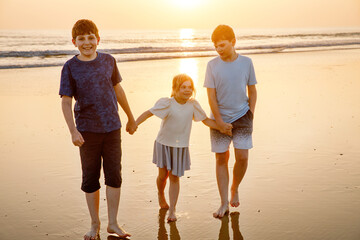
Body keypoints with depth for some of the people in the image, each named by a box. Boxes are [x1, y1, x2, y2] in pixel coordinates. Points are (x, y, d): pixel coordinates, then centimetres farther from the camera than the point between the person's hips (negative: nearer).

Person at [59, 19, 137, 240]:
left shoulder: (109, 61, 4)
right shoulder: (70, 68, -4)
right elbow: (66, 102, -6)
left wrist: (130, 117, 22)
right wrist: (73, 131, -18)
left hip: (112, 127, 2)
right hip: (87, 130, -2)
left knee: (114, 175, 4)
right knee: (90, 178, 7)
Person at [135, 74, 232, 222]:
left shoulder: (193, 104, -6)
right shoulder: (167, 103, -16)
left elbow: (206, 120, 3)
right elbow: (149, 113, -18)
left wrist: (222, 127, -6)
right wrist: (134, 124, -29)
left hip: (181, 146, 2)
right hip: (164, 143, -2)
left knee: (174, 177, 3)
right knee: (163, 174, 6)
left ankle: (172, 210, 9)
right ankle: (160, 195, 40)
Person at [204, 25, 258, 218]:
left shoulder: (246, 63, -2)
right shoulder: (212, 65, -5)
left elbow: (252, 91, 7)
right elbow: (211, 96, -5)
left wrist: (250, 115, 2)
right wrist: (219, 121, -8)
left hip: (242, 117, 0)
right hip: (220, 118, 0)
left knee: (242, 157, -7)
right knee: (221, 159, 2)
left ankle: (235, 188, 23)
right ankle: (224, 203, 11)